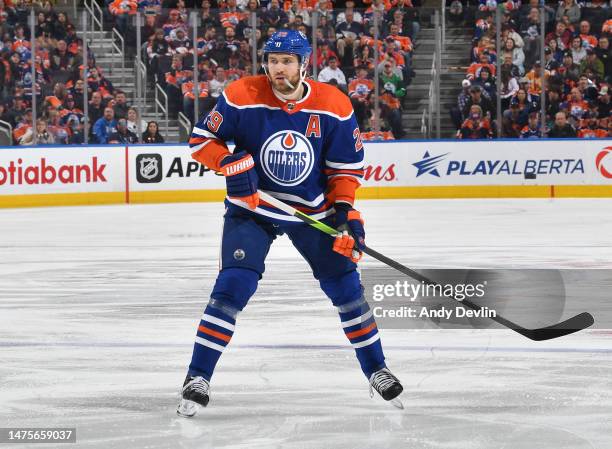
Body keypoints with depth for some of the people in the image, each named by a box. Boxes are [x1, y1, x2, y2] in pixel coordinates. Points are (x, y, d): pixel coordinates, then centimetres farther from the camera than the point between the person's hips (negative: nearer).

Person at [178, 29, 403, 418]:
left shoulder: (335, 106, -13)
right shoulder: (242, 97, -17)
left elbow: (346, 166, -2)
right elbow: (201, 138, -8)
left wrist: (344, 209, -14)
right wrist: (231, 164, -25)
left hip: (312, 209, 2)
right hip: (252, 207, -2)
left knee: (344, 281, 3)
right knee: (235, 284, -16)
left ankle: (376, 369, 21)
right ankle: (198, 377, -9)